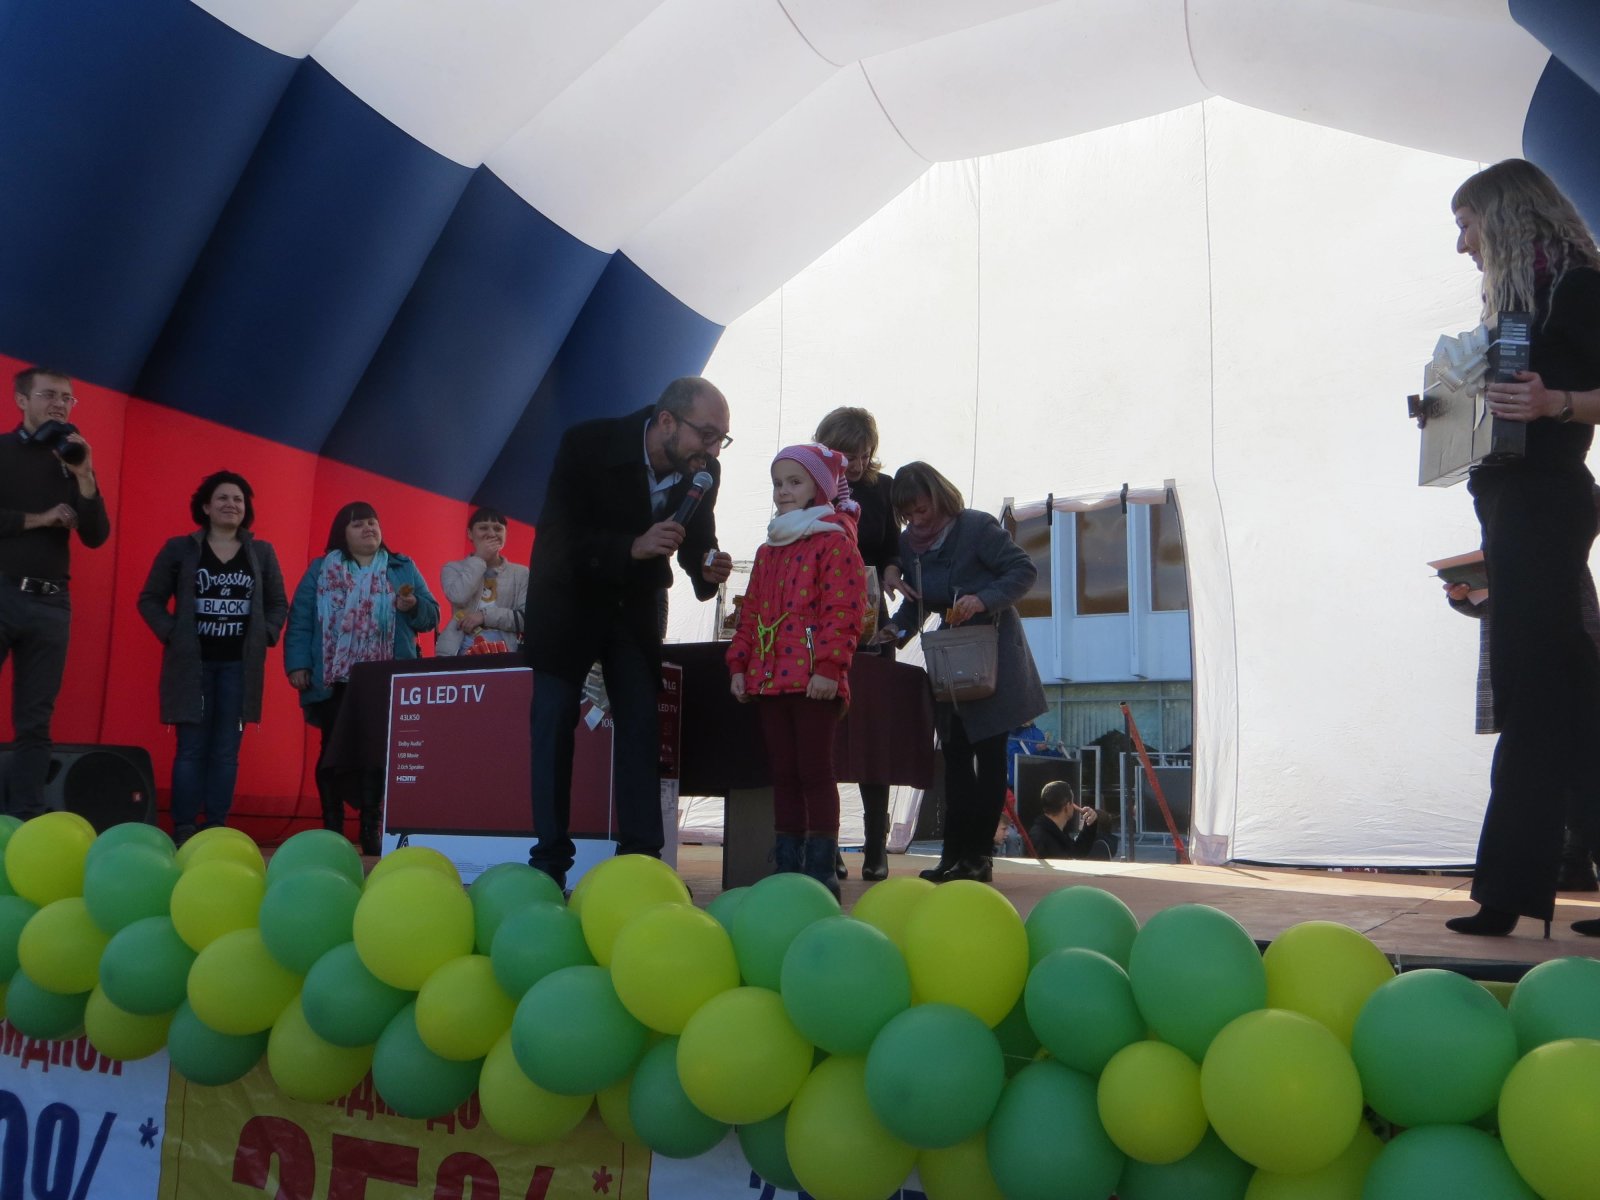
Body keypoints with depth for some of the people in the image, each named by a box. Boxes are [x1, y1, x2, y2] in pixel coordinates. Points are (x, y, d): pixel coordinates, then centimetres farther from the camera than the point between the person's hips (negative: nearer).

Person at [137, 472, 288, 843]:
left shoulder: (262, 552, 8)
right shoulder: (179, 548, 3)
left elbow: (279, 604, 12)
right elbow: (150, 599, 5)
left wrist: (264, 636, -2)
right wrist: (171, 634, -7)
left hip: (240, 665, 2)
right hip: (192, 662, -2)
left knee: (226, 751, 4)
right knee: (191, 749, -1)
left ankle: (216, 829, 9)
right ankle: (183, 830, 5)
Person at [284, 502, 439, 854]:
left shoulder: (403, 568, 12)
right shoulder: (321, 570, 9)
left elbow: (430, 617, 8)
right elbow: (300, 621, 3)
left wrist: (412, 606, -13)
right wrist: (297, 664, -6)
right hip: (334, 681, 0)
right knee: (333, 751, 2)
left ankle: (372, 830, 9)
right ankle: (332, 828, 11)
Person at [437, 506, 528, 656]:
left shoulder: (521, 573, 12)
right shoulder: (453, 569, 13)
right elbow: (458, 597, -8)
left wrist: (485, 616, -10)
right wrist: (479, 559, 0)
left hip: (505, 652, 0)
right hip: (459, 650, 0)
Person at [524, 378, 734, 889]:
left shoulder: (703, 471, -14)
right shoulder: (587, 444, -25)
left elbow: (696, 541, -2)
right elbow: (556, 538, -28)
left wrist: (707, 569, -25)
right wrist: (632, 546, -41)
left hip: (635, 603, 4)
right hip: (570, 596, -3)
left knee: (641, 726, 0)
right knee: (554, 726, -3)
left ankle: (640, 861, 5)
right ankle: (549, 861, 4)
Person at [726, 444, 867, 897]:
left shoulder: (834, 542, -3)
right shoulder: (768, 550, 21)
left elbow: (843, 611, -13)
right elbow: (751, 613, 21)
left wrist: (828, 665, -19)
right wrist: (740, 664, 12)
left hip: (814, 680, -7)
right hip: (768, 679, 7)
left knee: (815, 772, -3)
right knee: (783, 775, 11)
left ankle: (821, 869, 3)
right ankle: (786, 865, 18)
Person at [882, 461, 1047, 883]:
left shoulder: (978, 527, -14)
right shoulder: (909, 543, 5)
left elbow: (1024, 569, -16)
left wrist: (984, 599, -30)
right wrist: (898, 629, -8)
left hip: (994, 653, -7)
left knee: (989, 753, -2)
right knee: (955, 753, 7)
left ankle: (978, 855, 3)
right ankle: (955, 852, 12)